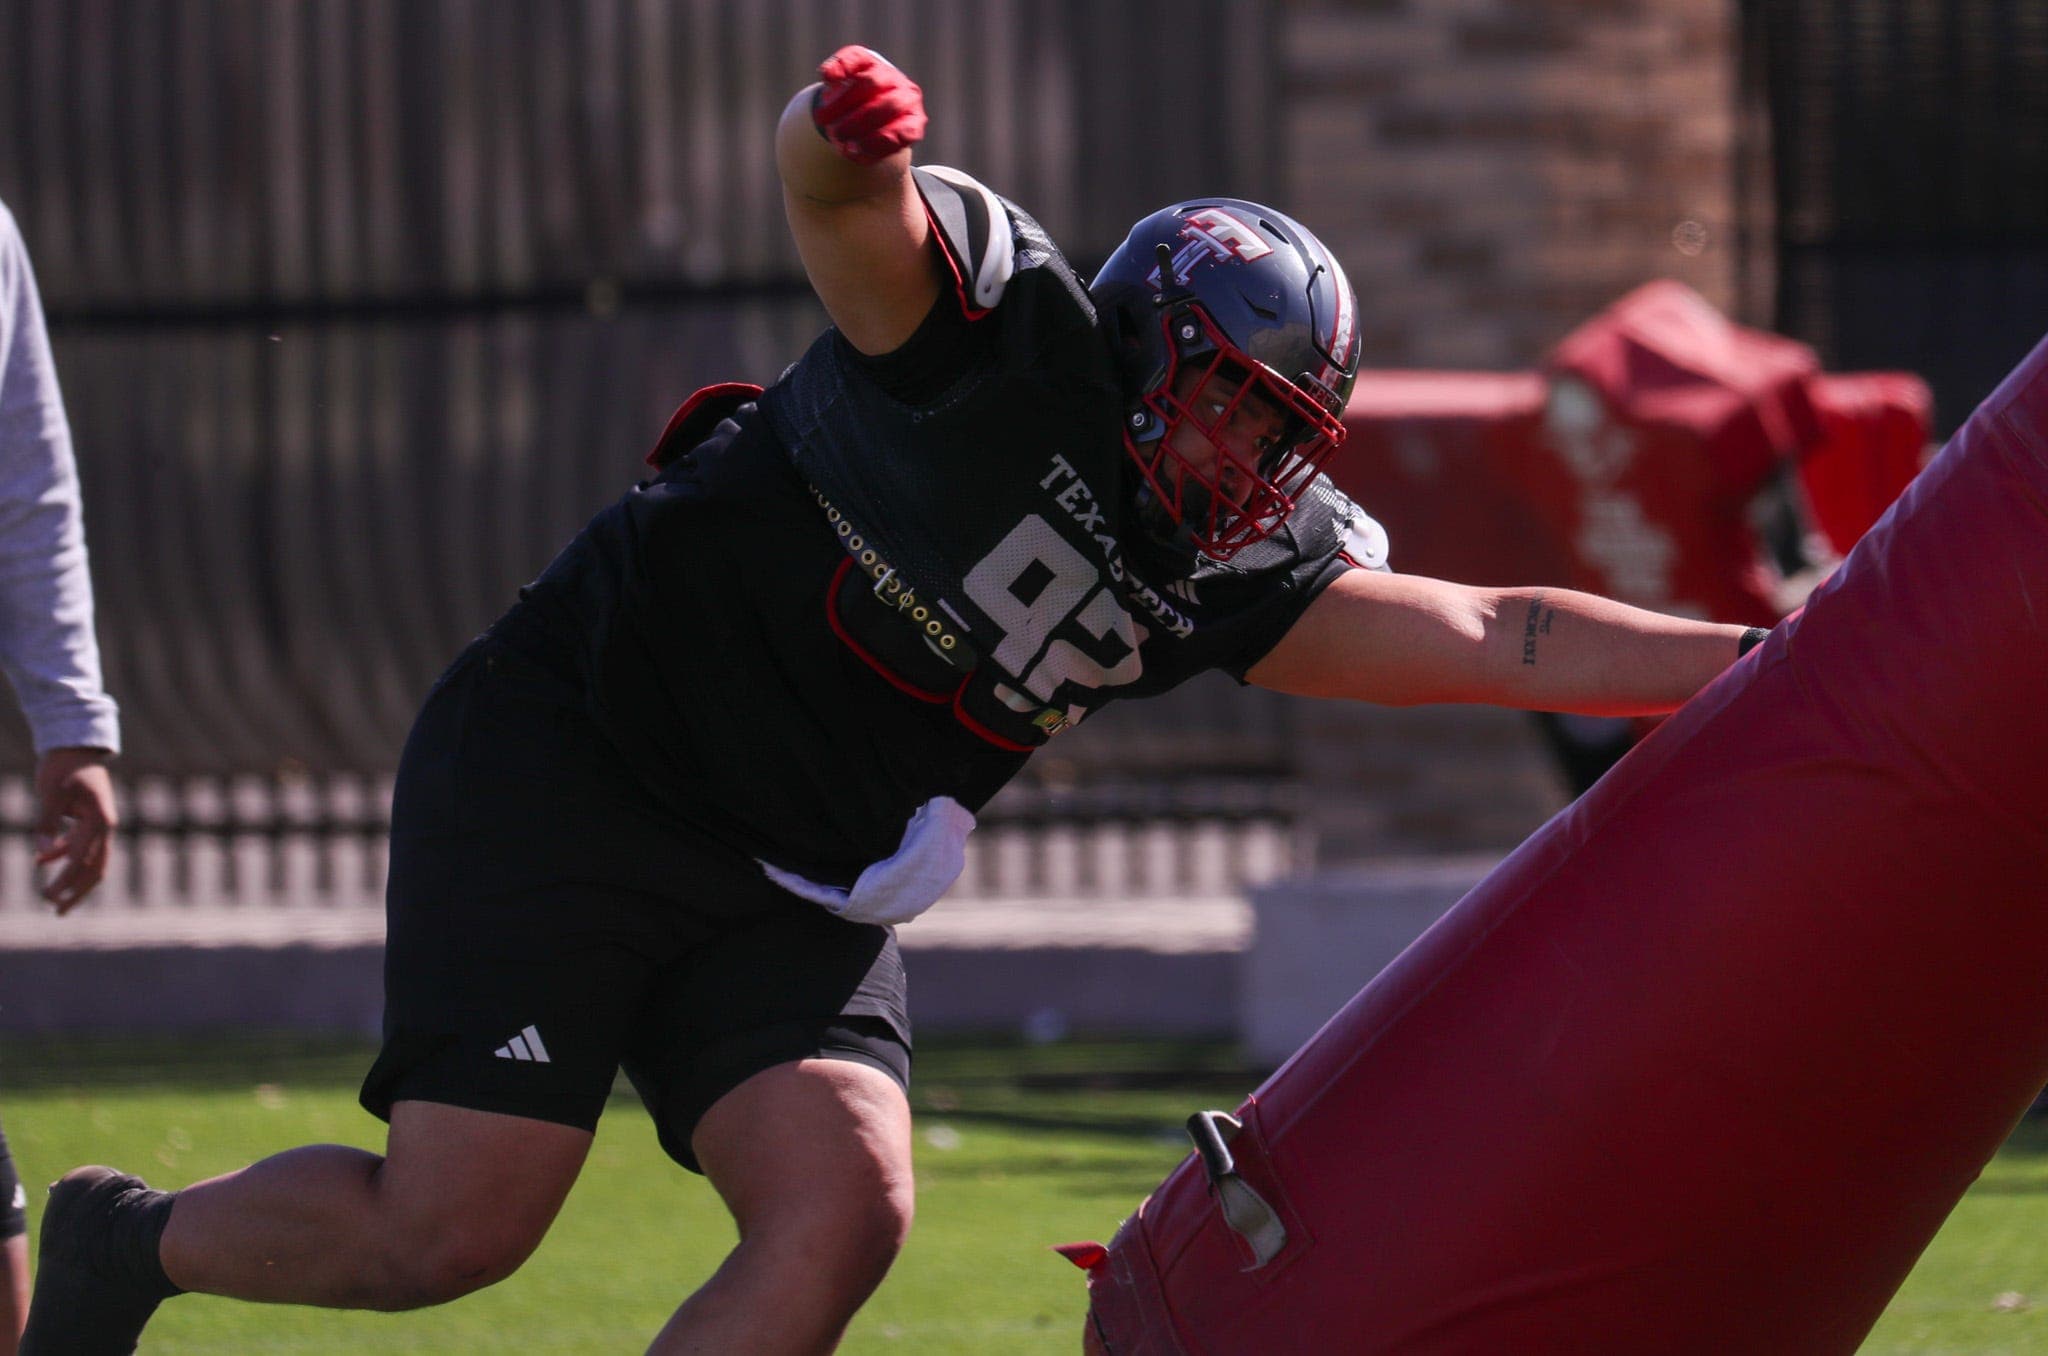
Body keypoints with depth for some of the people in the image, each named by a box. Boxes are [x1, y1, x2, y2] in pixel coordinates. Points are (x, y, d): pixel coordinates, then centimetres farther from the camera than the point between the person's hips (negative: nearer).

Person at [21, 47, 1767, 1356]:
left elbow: (1504, 640, 8)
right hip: (565, 760, -7)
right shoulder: (1012, 323, -11)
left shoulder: (1221, 579, 8)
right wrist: (844, 134, -53)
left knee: (839, 1212, -15)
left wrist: (1751, 663, -1)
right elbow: (852, 213, -28)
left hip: (790, 886, 7)